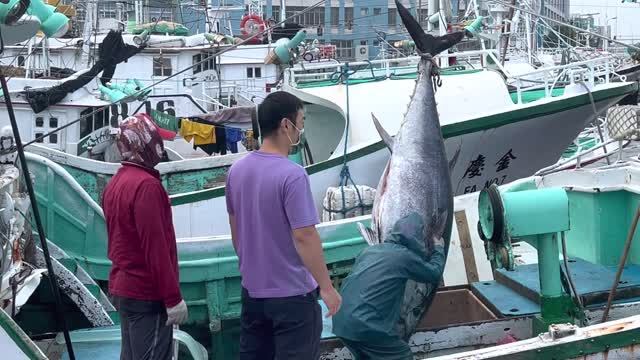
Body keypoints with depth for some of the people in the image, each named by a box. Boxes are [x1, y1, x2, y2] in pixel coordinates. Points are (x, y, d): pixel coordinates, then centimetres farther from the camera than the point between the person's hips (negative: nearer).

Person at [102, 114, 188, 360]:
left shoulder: (116, 183, 11)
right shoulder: (146, 185, -18)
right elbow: (156, 247, -22)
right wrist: (173, 298, -18)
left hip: (122, 287, 9)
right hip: (147, 294, -9)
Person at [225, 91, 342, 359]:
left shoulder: (237, 170, 2)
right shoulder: (292, 174, -20)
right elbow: (304, 237, -21)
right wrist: (327, 287, -14)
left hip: (252, 289, 7)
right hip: (292, 293, -7)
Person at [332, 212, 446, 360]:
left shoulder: (370, 250, 16)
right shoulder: (405, 255, -4)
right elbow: (435, 273, 11)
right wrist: (438, 249, 31)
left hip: (340, 322, 7)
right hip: (367, 325, -7)